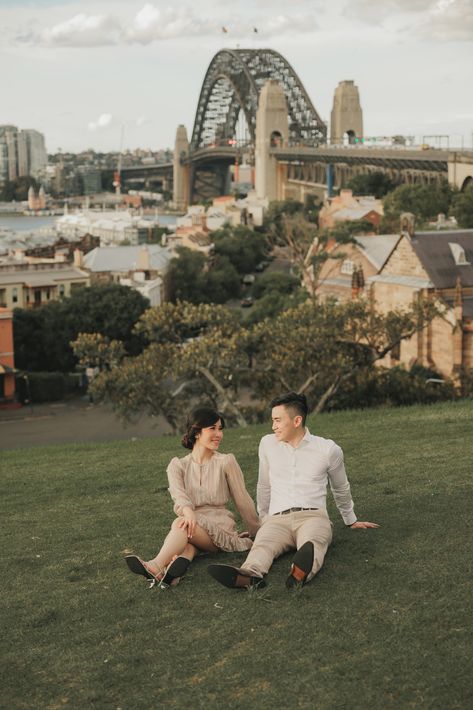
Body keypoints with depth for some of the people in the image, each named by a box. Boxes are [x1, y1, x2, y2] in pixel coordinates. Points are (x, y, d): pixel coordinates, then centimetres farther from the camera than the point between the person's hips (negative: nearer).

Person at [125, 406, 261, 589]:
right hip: (193, 523, 3)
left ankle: (155, 566, -60)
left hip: (220, 525, -3)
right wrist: (188, 511, -35)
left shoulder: (226, 462, 4)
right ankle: (182, 558, -66)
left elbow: (242, 500, 9)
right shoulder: (178, 466, 8)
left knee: (181, 524, -34)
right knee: (184, 524, -35)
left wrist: (258, 532, 16)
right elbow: (178, 494, -12)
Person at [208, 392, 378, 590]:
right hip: (277, 519, 2)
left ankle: (301, 572, -73)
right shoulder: (268, 444, 13)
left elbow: (341, 488, 24)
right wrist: (263, 519, 33)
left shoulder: (328, 449, 7)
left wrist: (351, 521, 34)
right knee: (261, 545, -36)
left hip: (313, 516, -2)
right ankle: (250, 576, -67)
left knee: (313, 544, -41)